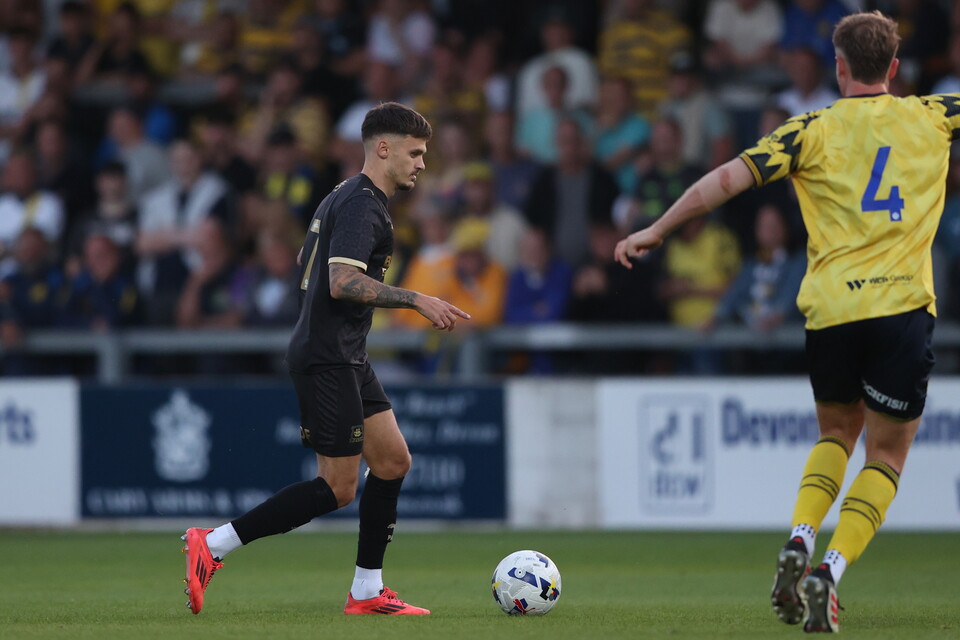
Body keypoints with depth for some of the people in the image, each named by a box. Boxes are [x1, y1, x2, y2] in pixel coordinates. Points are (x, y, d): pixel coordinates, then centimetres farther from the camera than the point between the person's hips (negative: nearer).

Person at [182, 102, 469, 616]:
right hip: (328, 358, -11)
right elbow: (342, 282, -26)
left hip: (346, 359, 11)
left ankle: (367, 592, 13)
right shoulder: (361, 203, -15)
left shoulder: (346, 198, 18)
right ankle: (212, 545, -7)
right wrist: (416, 300, -23)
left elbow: (307, 269, 25)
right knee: (337, 488, -8)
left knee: (393, 461, 9)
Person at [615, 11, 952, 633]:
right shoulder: (931, 117, 8)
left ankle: (799, 542, 2)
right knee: (887, 456, 8)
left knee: (837, 433, 24)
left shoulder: (813, 131, 5)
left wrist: (658, 229, 7)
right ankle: (831, 572, -11)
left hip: (831, 307, 1)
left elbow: (729, 177, 0)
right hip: (903, 306, -1)